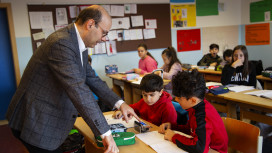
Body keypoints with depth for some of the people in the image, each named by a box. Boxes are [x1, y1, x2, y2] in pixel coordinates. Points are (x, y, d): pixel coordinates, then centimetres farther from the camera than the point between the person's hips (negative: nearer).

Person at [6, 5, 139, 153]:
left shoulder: (79, 47, 4)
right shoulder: (61, 43, -27)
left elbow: (92, 79, 11)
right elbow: (78, 90, -33)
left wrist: (119, 103, 2)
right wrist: (105, 132, -32)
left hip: (48, 120, 9)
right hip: (35, 123, -9)